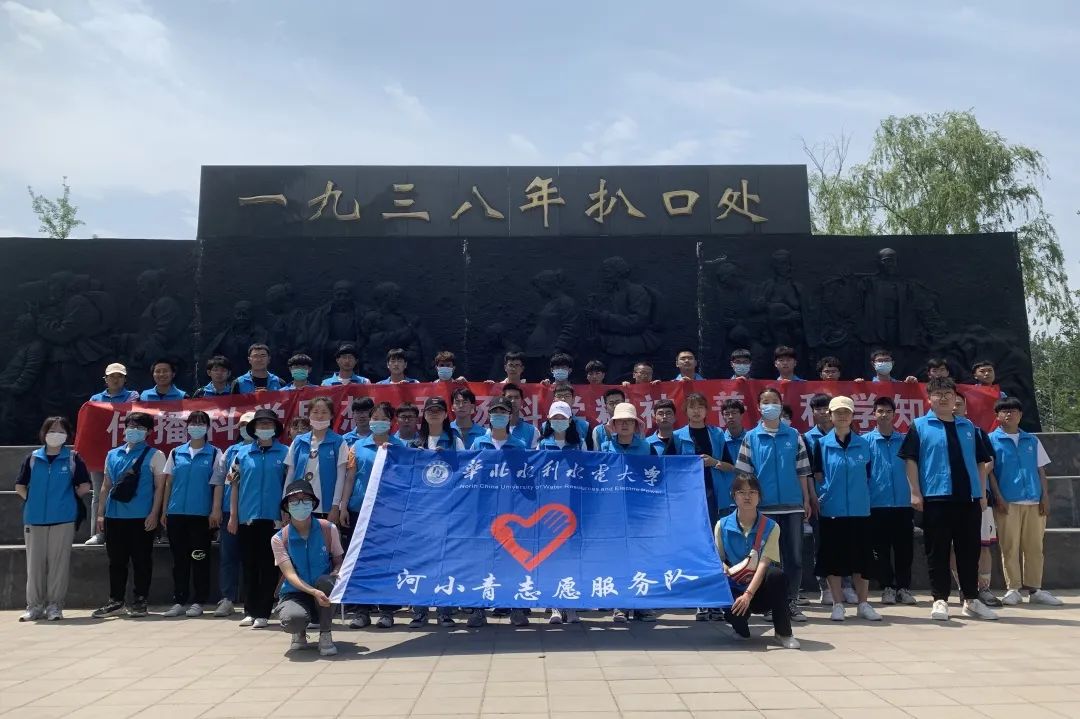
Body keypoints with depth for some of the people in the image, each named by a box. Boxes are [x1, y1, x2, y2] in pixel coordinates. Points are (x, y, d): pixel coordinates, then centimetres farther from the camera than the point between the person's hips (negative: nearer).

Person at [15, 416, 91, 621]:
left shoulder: (73, 458, 2)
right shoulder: (33, 458, 7)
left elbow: (85, 487, 4)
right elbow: (19, 486, 13)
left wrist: (68, 499, 2)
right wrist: (32, 500, 3)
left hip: (63, 519, -2)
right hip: (34, 518, 2)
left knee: (58, 562, 1)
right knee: (35, 563, 7)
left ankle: (54, 605, 10)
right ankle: (35, 606, 16)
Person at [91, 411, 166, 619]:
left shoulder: (154, 455, 1)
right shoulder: (112, 455, 14)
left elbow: (159, 486, -2)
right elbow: (106, 485, 17)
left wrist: (154, 513, -10)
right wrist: (100, 513, 12)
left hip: (142, 517, -4)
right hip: (114, 516, 4)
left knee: (141, 560, 2)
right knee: (116, 561, 11)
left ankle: (139, 601, 12)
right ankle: (115, 600, 21)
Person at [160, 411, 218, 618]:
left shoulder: (214, 453, 3)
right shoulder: (176, 453, 11)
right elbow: (168, 483, 13)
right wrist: (164, 511, 9)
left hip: (201, 514, -3)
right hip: (176, 513, 3)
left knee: (200, 558, 2)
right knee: (179, 559, 8)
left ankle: (198, 602, 10)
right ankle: (179, 601, 16)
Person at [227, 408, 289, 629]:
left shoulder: (285, 453, 2)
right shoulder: (243, 453, 7)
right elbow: (235, 485, 9)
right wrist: (233, 516, 6)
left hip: (273, 518, -2)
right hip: (247, 518, 2)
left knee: (269, 567, 2)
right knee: (249, 566, 9)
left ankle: (263, 613, 9)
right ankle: (250, 611, 18)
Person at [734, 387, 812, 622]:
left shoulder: (794, 436, 6)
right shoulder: (751, 438, 2)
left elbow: (802, 471, 7)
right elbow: (743, 474, 2)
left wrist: (806, 500, 5)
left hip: (793, 505, 1)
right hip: (764, 506, -1)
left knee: (794, 555, 5)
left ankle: (791, 602, 16)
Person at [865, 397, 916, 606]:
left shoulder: (905, 440, 7)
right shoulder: (866, 441, 2)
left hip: (903, 503, 1)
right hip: (877, 504, -1)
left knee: (904, 548, 5)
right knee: (881, 549, 5)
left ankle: (903, 587, 16)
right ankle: (887, 588, 15)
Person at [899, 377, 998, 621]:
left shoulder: (968, 427, 13)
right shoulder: (920, 426, 1)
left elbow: (979, 461, 16)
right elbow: (910, 460, -2)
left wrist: (982, 493, 10)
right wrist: (915, 493, -8)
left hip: (969, 498, 4)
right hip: (935, 498, -3)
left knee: (970, 550, 9)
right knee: (937, 551, 2)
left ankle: (971, 600, 21)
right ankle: (940, 600, 10)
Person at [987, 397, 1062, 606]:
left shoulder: (1032, 440, 14)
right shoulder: (992, 440, 3)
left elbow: (1041, 470, 15)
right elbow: (989, 471, 0)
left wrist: (1045, 496, 6)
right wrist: (998, 497, -7)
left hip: (1034, 501, 4)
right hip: (1007, 502, -3)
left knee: (1034, 547, 6)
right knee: (1010, 546, -1)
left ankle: (1034, 589, 13)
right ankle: (1012, 589, 6)